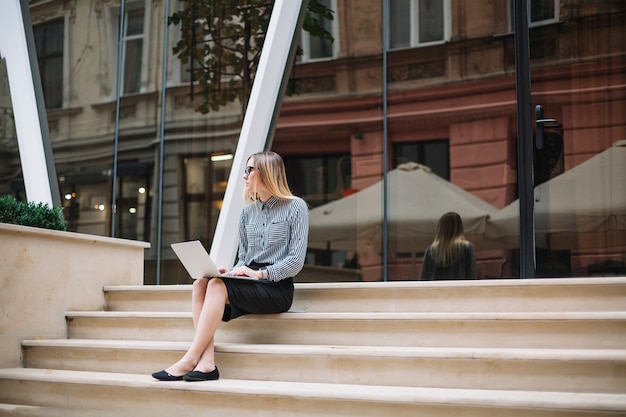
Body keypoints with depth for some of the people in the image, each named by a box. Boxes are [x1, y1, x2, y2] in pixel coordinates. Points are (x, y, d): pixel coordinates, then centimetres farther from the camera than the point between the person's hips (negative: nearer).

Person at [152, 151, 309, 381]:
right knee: (200, 284, -23)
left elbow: (296, 260, -8)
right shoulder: (248, 212, 16)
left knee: (218, 285, -29)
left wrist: (260, 273, -18)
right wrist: (234, 271, -4)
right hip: (249, 284, 6)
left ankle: (189, 360, -29)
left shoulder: (296, 207, -1)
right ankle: (207, 362, -32)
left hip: (277, 288, -6)